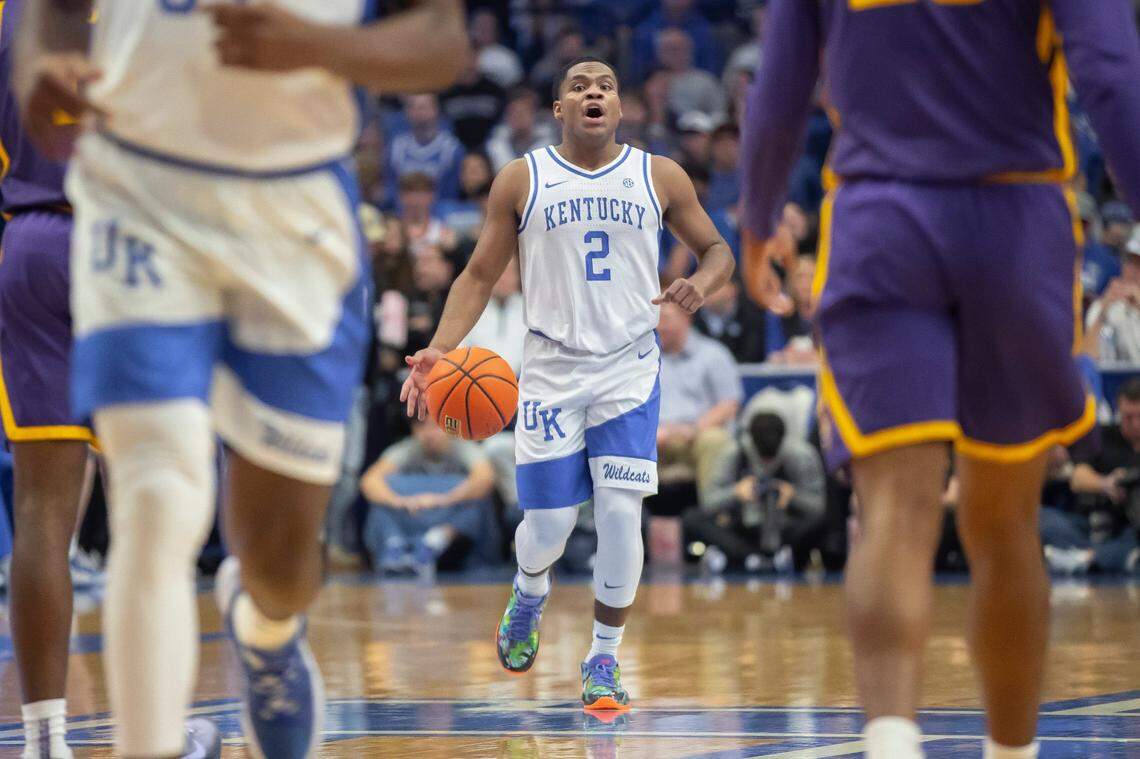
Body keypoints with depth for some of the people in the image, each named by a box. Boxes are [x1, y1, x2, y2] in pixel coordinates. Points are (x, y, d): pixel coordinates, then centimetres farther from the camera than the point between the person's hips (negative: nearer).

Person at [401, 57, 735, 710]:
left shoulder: (661, 177, 3)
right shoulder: (521, 180, 1)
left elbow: (717, 249, 11)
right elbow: (480, 276, 6)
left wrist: (702, 283, -13)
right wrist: (440, 349, -9)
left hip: (630, 369, 0)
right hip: (552, 369, 0)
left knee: (621, 514, -11)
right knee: (548, 522, -1)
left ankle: (605, 658, 4)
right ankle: (529, 595, 35)